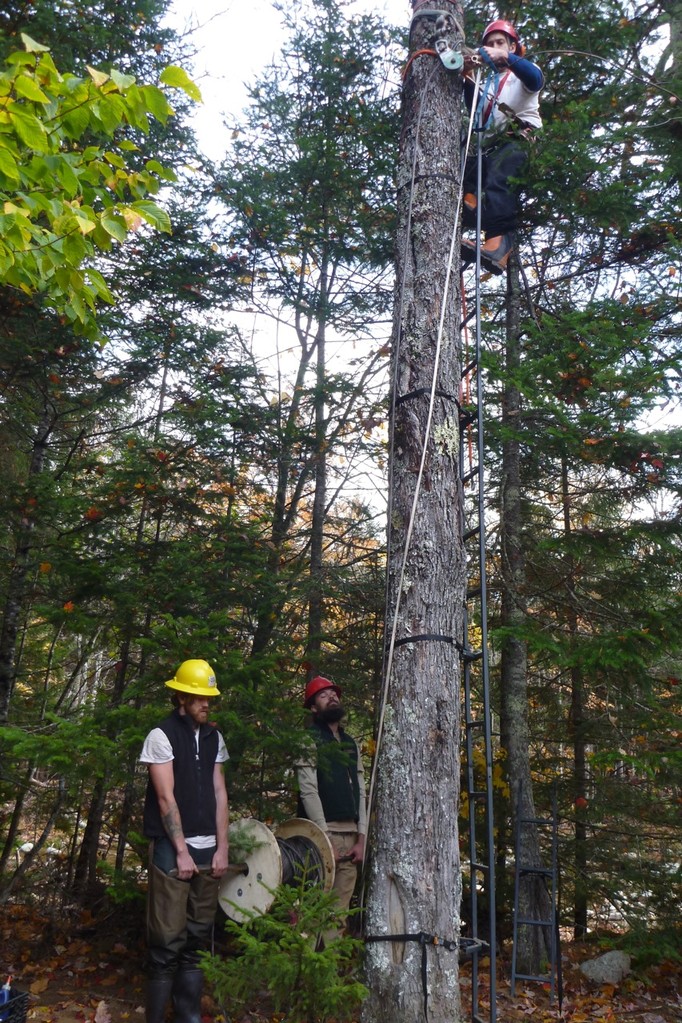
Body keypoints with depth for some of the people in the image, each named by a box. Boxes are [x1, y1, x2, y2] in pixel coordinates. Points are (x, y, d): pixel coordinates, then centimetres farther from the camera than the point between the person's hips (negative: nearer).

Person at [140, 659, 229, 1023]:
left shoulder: (213, 737, 10)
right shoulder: (161, 736, -7)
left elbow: (218, 793, 9)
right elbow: (166, 798, -11)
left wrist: (221, 848, 4)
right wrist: (182, 852, -11)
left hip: (207, 850, 5)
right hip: (173, 849, -5)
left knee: (197, 938, 10)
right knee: (168, 941, -3)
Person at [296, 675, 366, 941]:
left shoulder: (351, 743, 19)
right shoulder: (310, 739, -1)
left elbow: (360, 792, 15)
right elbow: (308, 791, -9)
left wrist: (361, 839, 5)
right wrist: (326, 839, -14)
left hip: (350, 835, 6)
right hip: (322, 832, -6)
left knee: (340, 911, 7)